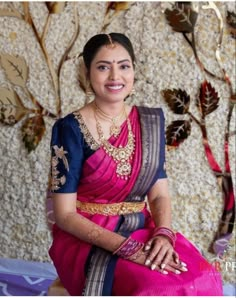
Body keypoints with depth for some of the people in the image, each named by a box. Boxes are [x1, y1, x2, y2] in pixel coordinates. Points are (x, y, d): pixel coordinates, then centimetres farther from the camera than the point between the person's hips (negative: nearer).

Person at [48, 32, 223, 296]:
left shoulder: (151, 121, 5)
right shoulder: (70, 129, -11)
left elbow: (159, 194, 5)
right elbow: (65, 214, -12)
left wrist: (164, 234, -16)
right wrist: (127, 247, -23)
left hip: (141, 232, 5)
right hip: (86, 240, -4)